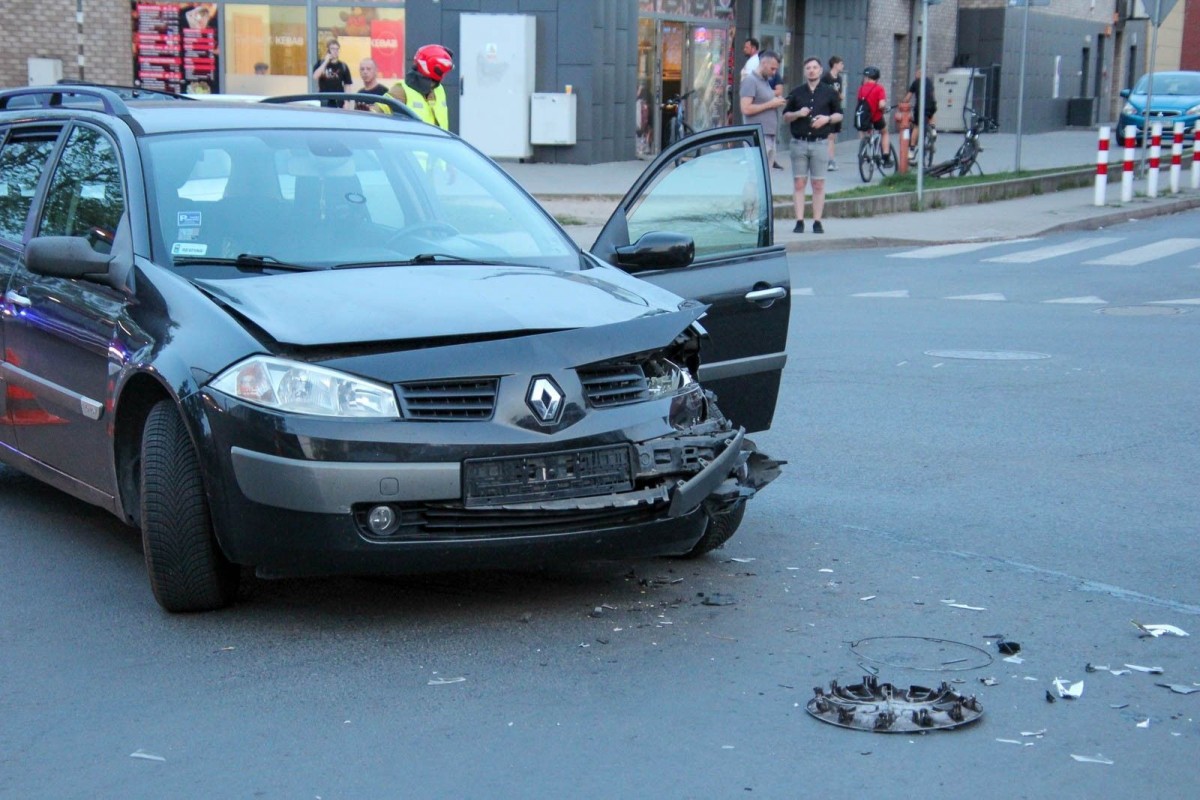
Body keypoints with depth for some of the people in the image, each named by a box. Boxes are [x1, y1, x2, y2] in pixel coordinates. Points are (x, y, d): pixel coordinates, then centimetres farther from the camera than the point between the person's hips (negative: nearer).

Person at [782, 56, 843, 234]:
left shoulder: (829, 92, 6)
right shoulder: (796, 92, 9)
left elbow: (839, 114, 11)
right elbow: (785, 117, 12)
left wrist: (827, 119, -9)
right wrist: (798, 114, -9)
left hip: (819, 144, -1)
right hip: (799, 143, 1)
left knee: (818, 184, 1)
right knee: (799, 183, -1)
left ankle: (817, 222, 6)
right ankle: (799, 221, 0)